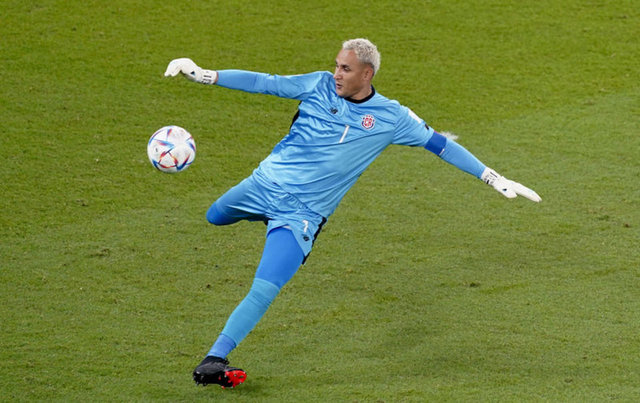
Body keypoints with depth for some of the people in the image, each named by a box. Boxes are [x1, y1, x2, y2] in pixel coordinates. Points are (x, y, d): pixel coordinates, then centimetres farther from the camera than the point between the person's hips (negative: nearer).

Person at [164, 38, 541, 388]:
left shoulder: (390, 117, -6)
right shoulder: (319, 85, -2)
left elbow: (439, 143, 2)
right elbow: (263, 82, -1)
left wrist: (495, 179, 0)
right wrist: (204, 74, -9)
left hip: (304, 213, -4)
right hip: (265, 182, 4)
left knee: (263, 292, -18)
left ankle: (213, 361, -15)